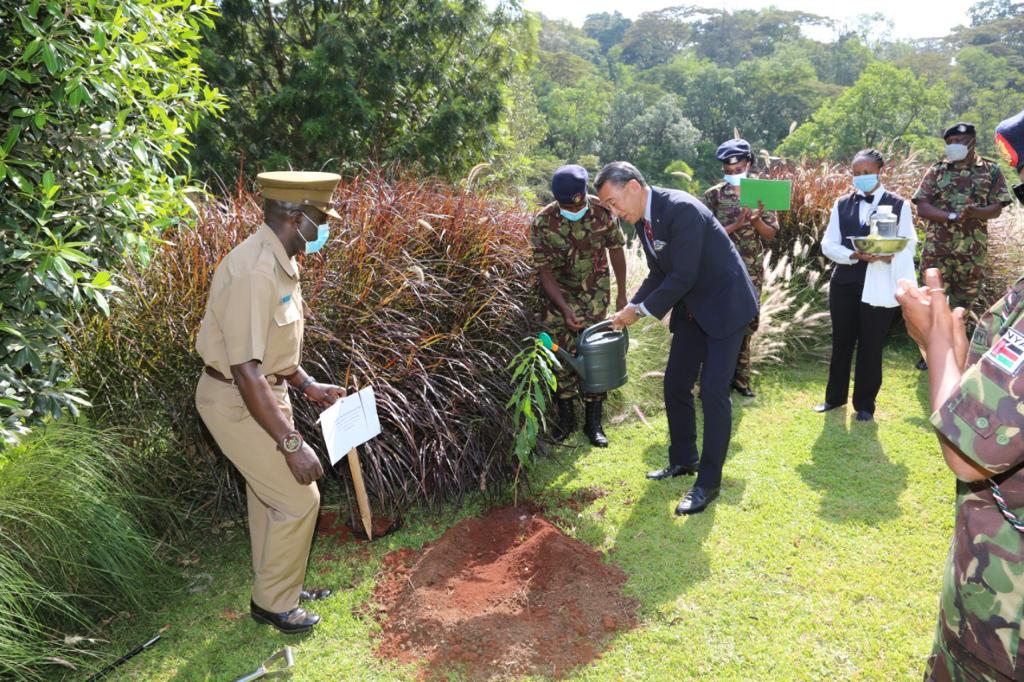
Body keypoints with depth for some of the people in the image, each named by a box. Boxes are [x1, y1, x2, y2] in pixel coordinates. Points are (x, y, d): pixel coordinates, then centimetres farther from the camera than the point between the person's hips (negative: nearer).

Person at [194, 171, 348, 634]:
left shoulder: (278, 263, 4)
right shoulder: (254, 271, -28)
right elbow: (246, 369, -30)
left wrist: (308, 386, 13)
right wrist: (291, 442, -28)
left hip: (262, 392, 9)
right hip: (235, 401, -9)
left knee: (271, 494, 19)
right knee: (297, 498, -2)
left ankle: (277, 589, 37)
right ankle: (274, 604, 18)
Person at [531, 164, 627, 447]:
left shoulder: (601, 210, -16)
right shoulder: (543, 222, -19)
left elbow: (615, 249, -1)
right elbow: (545, 271, -14)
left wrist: (621, 293, 3)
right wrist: (565, 309, -22)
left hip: (595, 292, 0)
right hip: (560, 294, 0)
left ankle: (593, 422, 10)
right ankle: (565, 419, 15)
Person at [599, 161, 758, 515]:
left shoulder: (681, 209, -27)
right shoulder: (642, 220, 1)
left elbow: (683, 276, -27)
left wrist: (642, 311, -18)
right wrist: (631, 306, -4)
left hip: (725, 304, -8)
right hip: (691, 308, 9)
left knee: (713, 391, -9)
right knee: (675, 385, 11)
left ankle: (709, 482, 1)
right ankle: (683, 460, 28)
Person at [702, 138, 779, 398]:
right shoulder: (714, 195, -2)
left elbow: (771, 234, 4)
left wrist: (755, 220, -15)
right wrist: (736, 225, -19)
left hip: (752, 272, 3)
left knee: (747, 323, 9)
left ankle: (739, 376, 22)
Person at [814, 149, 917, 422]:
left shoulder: (899, 204, 2)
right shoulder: (842, 204, 8)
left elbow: (908, 245, -1)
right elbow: (828, 245, 2)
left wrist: (887, 256, -22)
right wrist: (854, 255, -15)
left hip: (880, 285, -2)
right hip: (845, 283, 3)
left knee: (871, 346, 6)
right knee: (841, 342, 13)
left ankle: (865, 403, 20)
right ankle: (835, 396, 29)